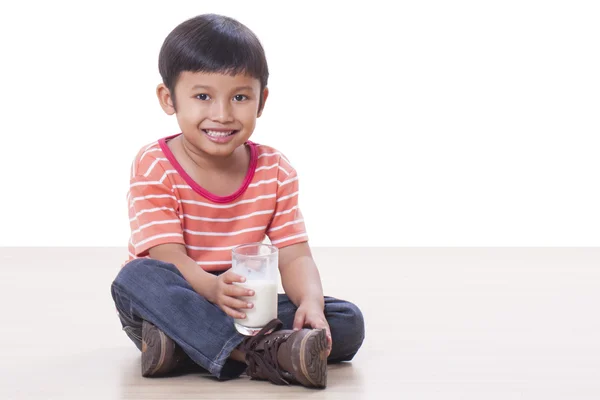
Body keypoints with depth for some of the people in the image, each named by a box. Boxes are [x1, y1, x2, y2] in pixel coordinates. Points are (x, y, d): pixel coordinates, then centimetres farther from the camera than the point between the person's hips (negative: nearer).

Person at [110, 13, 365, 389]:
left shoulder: (276, 171, 1)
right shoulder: (154, 167, -10)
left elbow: (294, 256, -5)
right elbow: (168, 257, -20)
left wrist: (310, 302, -29)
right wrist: (212, 287, -43)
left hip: (244, 310, 4)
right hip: (179, 301, -3)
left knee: (347, 321, -16)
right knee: (137, 277, -35)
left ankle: (183, 346, -31)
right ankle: (266, 353, -46)